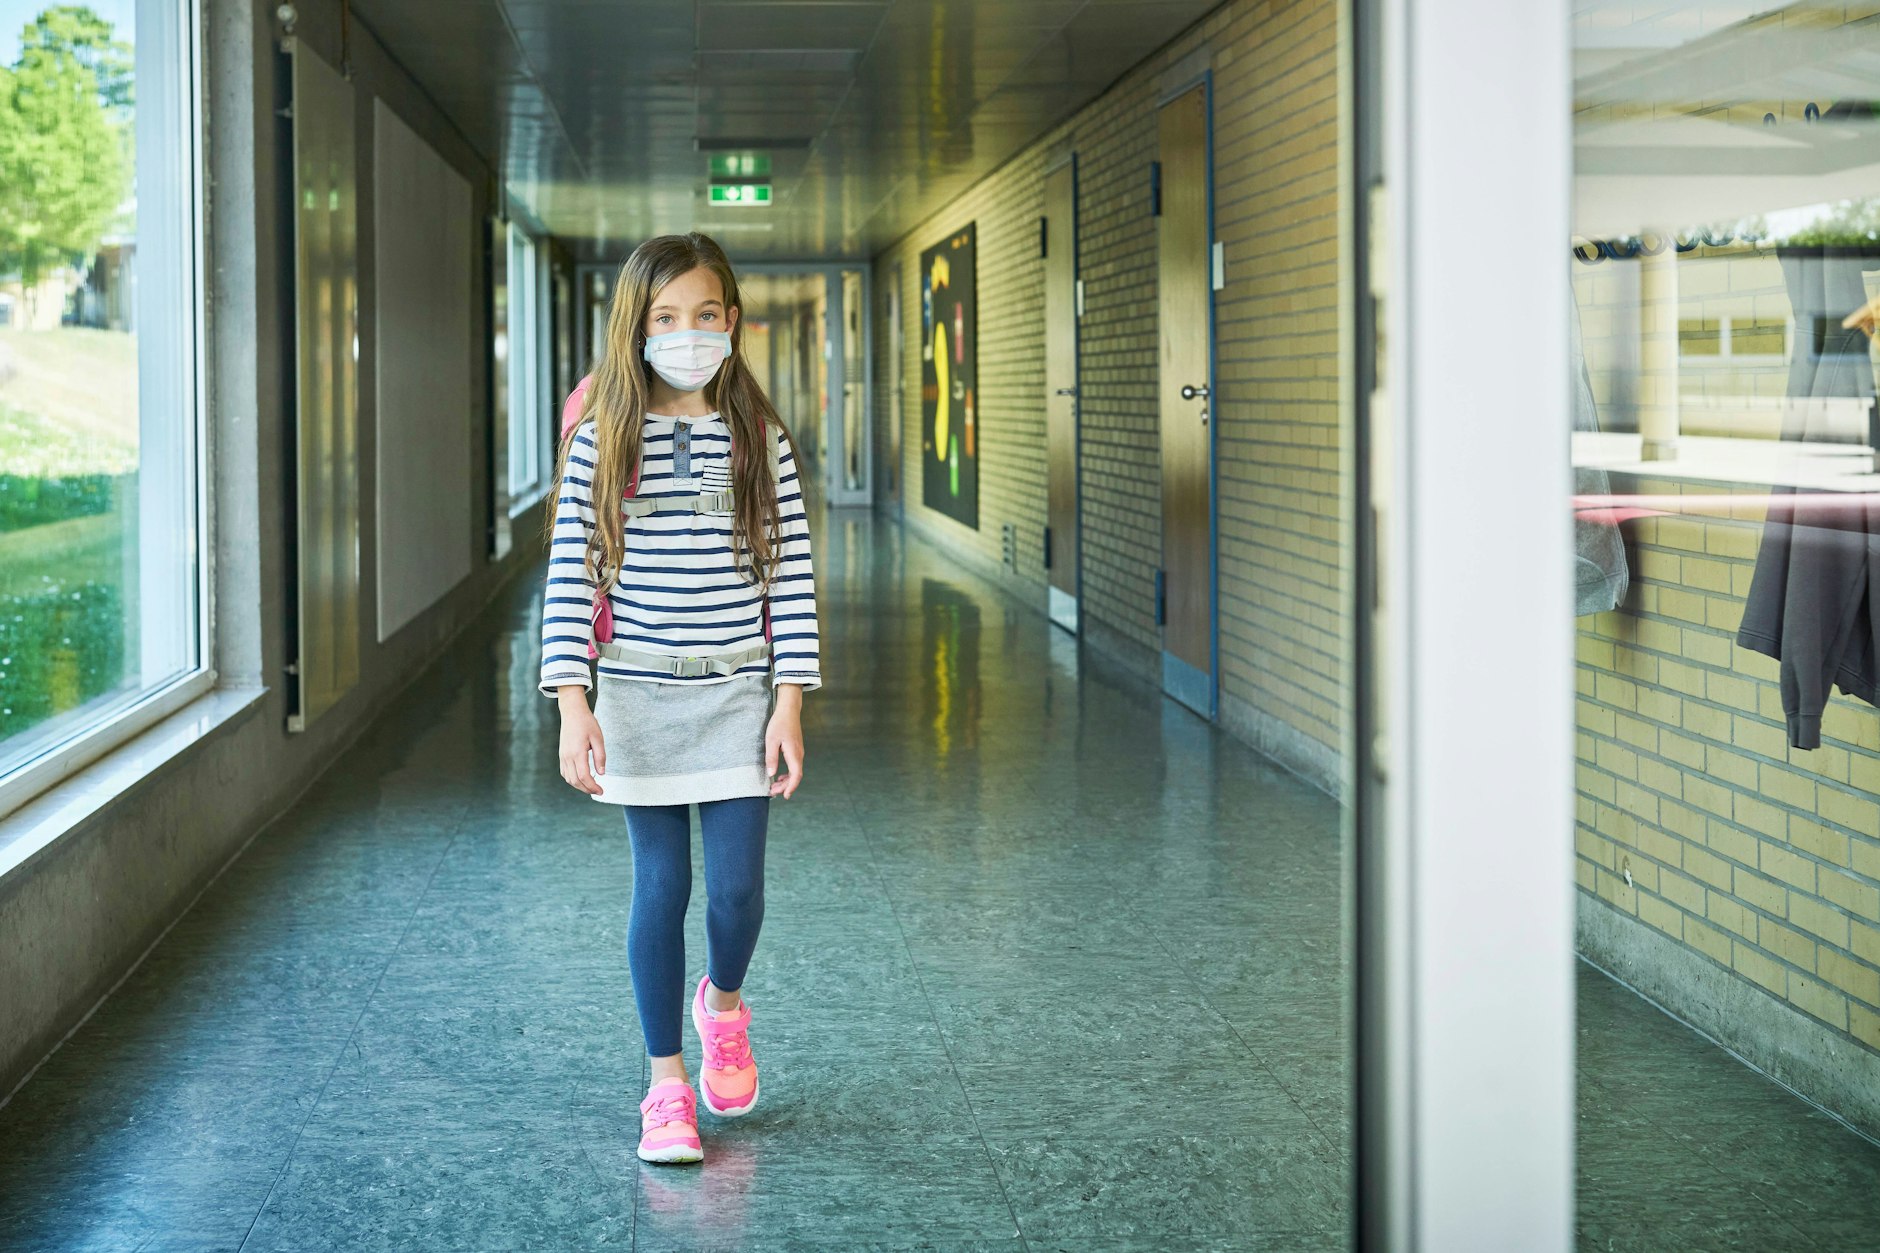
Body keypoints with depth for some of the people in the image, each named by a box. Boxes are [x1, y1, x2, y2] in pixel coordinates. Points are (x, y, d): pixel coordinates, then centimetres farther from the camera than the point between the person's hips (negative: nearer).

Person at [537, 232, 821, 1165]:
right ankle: (667, 1085, 16)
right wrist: (573, 704, -13)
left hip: (738, 694, 1)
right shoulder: (602, 443, -3)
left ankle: (723, 1003, 34)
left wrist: (790, 703, -5)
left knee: (737, 886, -1)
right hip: (639, 694, -1)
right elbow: (569, 577, -5)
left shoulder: (761, 441, 0)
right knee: (660, 887, 4)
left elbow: (792, 578, 0)